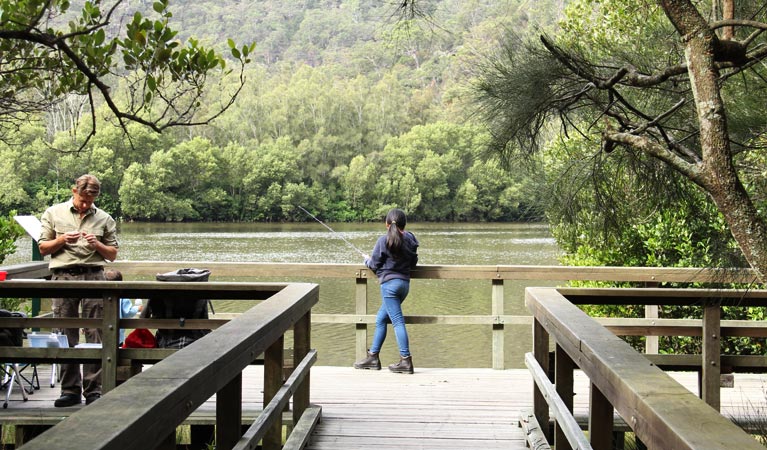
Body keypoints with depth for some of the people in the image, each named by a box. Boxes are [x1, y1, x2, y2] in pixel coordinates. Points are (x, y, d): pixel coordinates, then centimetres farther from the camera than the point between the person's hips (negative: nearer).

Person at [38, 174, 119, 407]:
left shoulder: (104, 219, 13)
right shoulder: (53, 213, 13)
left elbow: (112, 255, 15)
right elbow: (43, 248, 13)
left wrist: (97, 244, -4)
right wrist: (62, 240, -5)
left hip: (93, 276, 0)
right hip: (63, 276, 0)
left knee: (95, 335, -5)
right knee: (66, 336, 0)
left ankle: (93, 390, -1)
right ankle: (70, 390, 6)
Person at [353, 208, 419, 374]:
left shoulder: (384, 241, -10)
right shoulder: (410, 239, 5)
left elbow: (375, 265, -3)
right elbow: (413, 262, 12)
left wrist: (367, 260, 18)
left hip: (389, 283, -7)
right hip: (405, 283, 7)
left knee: (397, 321, -7)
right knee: (381, 318, 16)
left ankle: (406, 360, -9)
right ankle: (373, 357, 20)